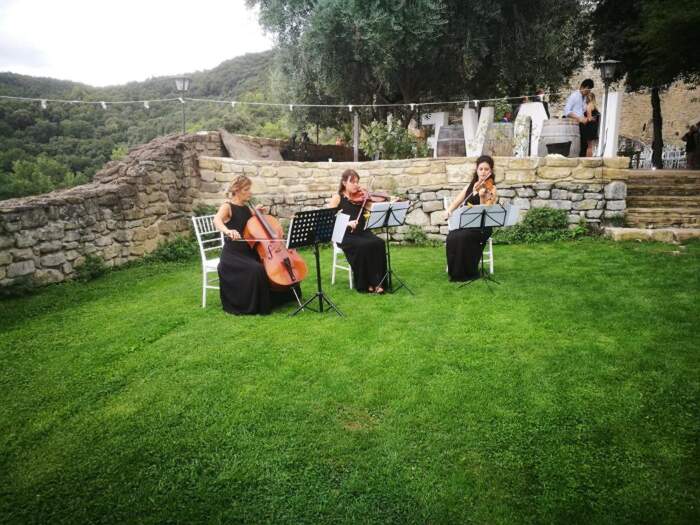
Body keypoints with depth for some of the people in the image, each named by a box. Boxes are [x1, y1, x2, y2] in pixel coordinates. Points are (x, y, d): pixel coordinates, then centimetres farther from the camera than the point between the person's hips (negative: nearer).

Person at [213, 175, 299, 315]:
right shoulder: (227, 207, -9)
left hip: (249, 251, 8)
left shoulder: (246, 208, 12)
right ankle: (253, 306, -15)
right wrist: (228, 231, -52)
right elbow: (217, 220, -31)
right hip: (233, 255, -8)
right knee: (256, 269, -32)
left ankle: (277, 297, 19)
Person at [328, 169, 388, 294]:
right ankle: (366, 284, -18)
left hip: (362, 232, 4)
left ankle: (377, 282, -16)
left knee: (379, 243, -23)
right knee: (363, 246, -31)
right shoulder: (337, 198, 0)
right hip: (345, 236, -4)